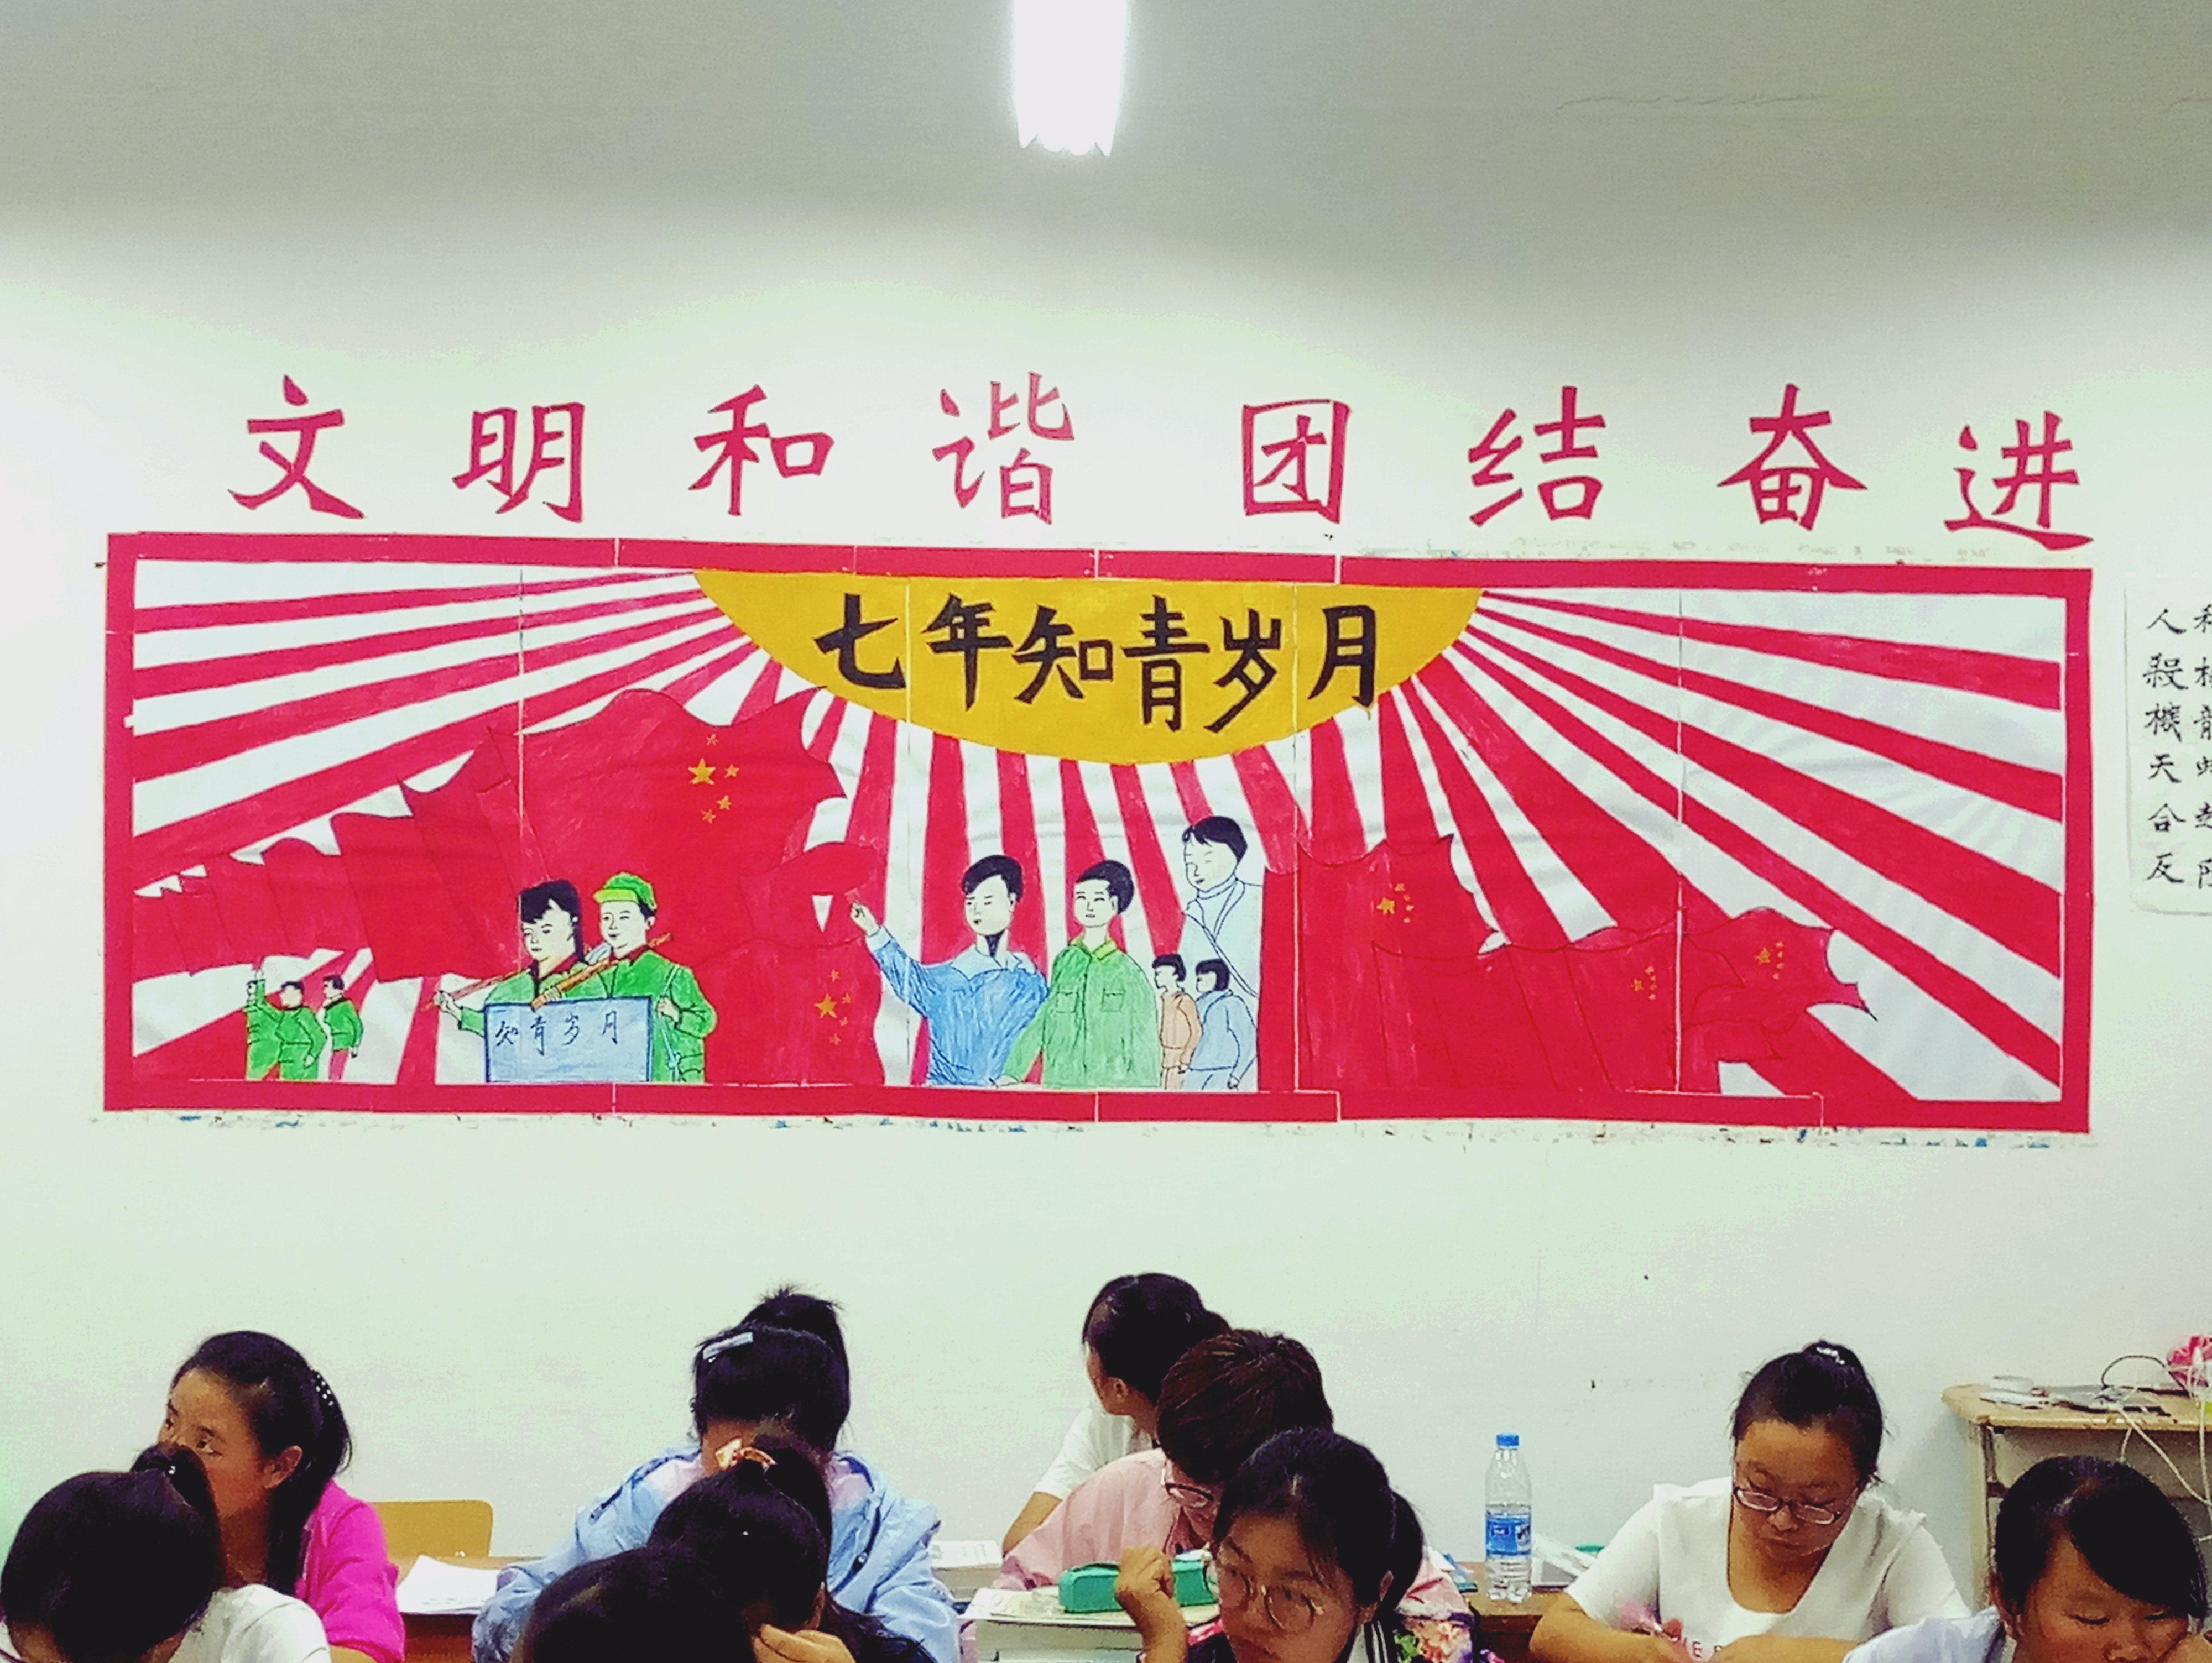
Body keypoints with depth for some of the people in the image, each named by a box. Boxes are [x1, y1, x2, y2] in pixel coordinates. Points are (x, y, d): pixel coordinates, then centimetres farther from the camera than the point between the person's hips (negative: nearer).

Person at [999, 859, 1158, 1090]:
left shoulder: (1128, 973, 6)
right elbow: (1036, 1025, 7)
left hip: (1116, 1089, -1)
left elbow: (1144, 1047, 6)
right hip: (1060, 1085, 1)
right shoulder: (1061, 965, 10)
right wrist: (1012, 1074, -4)